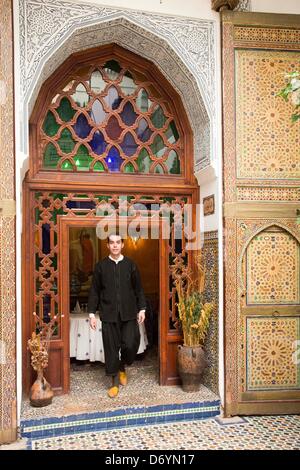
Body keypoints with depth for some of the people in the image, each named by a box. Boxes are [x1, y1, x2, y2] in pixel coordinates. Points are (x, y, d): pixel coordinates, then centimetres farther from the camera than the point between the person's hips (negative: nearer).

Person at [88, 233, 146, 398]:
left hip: (129, 313, 1)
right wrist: (92, 313, 0)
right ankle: (115, 381, 19)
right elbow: (94, 291, 4)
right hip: (109, 314, 0)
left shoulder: (130, 265, 4)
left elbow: (138, 289, 8)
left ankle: (122, 367, 27)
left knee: (131, 344, -4)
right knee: (111, 348, 3)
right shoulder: (101, 266, 2)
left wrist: (142, 309, 3)